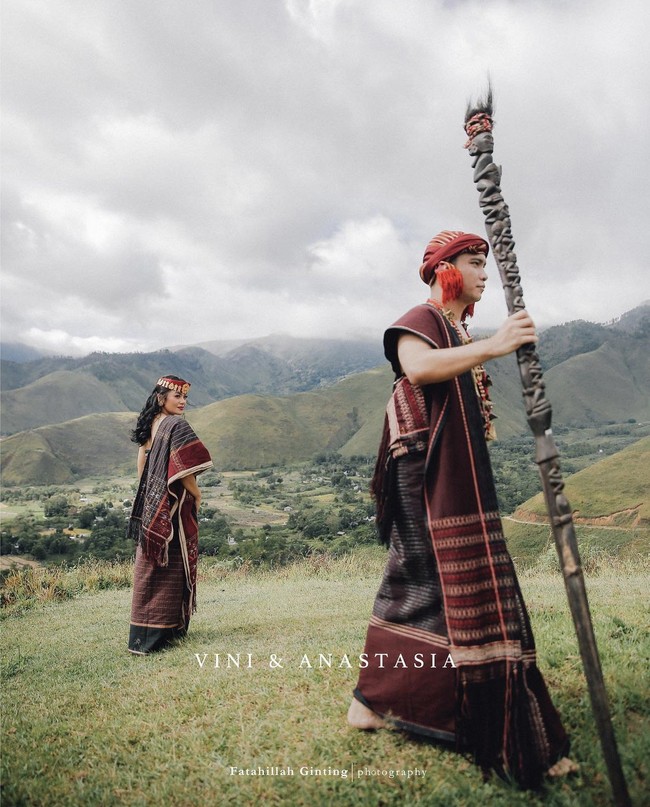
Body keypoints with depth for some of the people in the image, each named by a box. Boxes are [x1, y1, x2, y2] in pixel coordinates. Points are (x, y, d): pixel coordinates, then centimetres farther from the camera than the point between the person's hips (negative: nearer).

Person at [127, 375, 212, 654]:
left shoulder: (150, 425, 9)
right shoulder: (177, 425, -16)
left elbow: (141, 467, 13)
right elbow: (182, 468, -21)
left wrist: (149, 496, 19)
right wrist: (197, 495, -6)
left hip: (150, 506, 8)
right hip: (173, 508, -8)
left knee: (150, 569, 15)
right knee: (171, 569, 3)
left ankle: (143, 634, 26)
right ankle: (164, 629, 12)